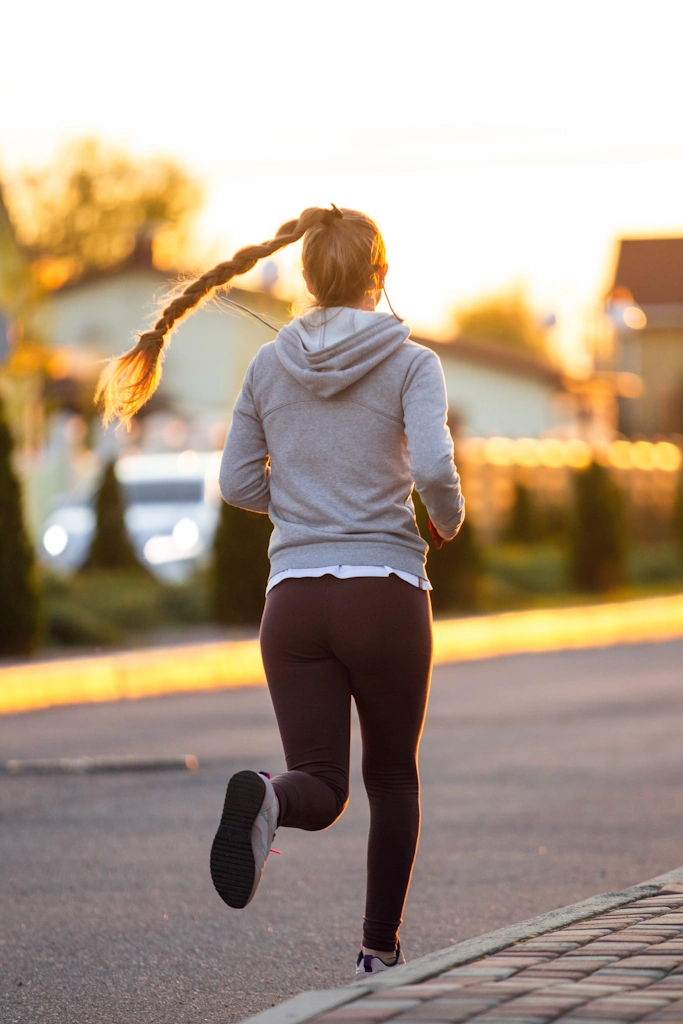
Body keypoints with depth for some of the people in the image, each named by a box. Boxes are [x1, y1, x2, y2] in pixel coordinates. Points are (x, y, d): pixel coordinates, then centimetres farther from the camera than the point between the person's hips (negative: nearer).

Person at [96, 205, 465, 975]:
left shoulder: (270, 365, 7)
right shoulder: (409, 362, -4)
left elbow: (239, 483, 9)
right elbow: (434, 469, -17)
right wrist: (448, 518, 5)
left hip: (296, 596, 2)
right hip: (386, 594, -2)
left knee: (321, 789, 2)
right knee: (393, 776, 19)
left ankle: (263, 801, -34)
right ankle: (380, 952, 21)